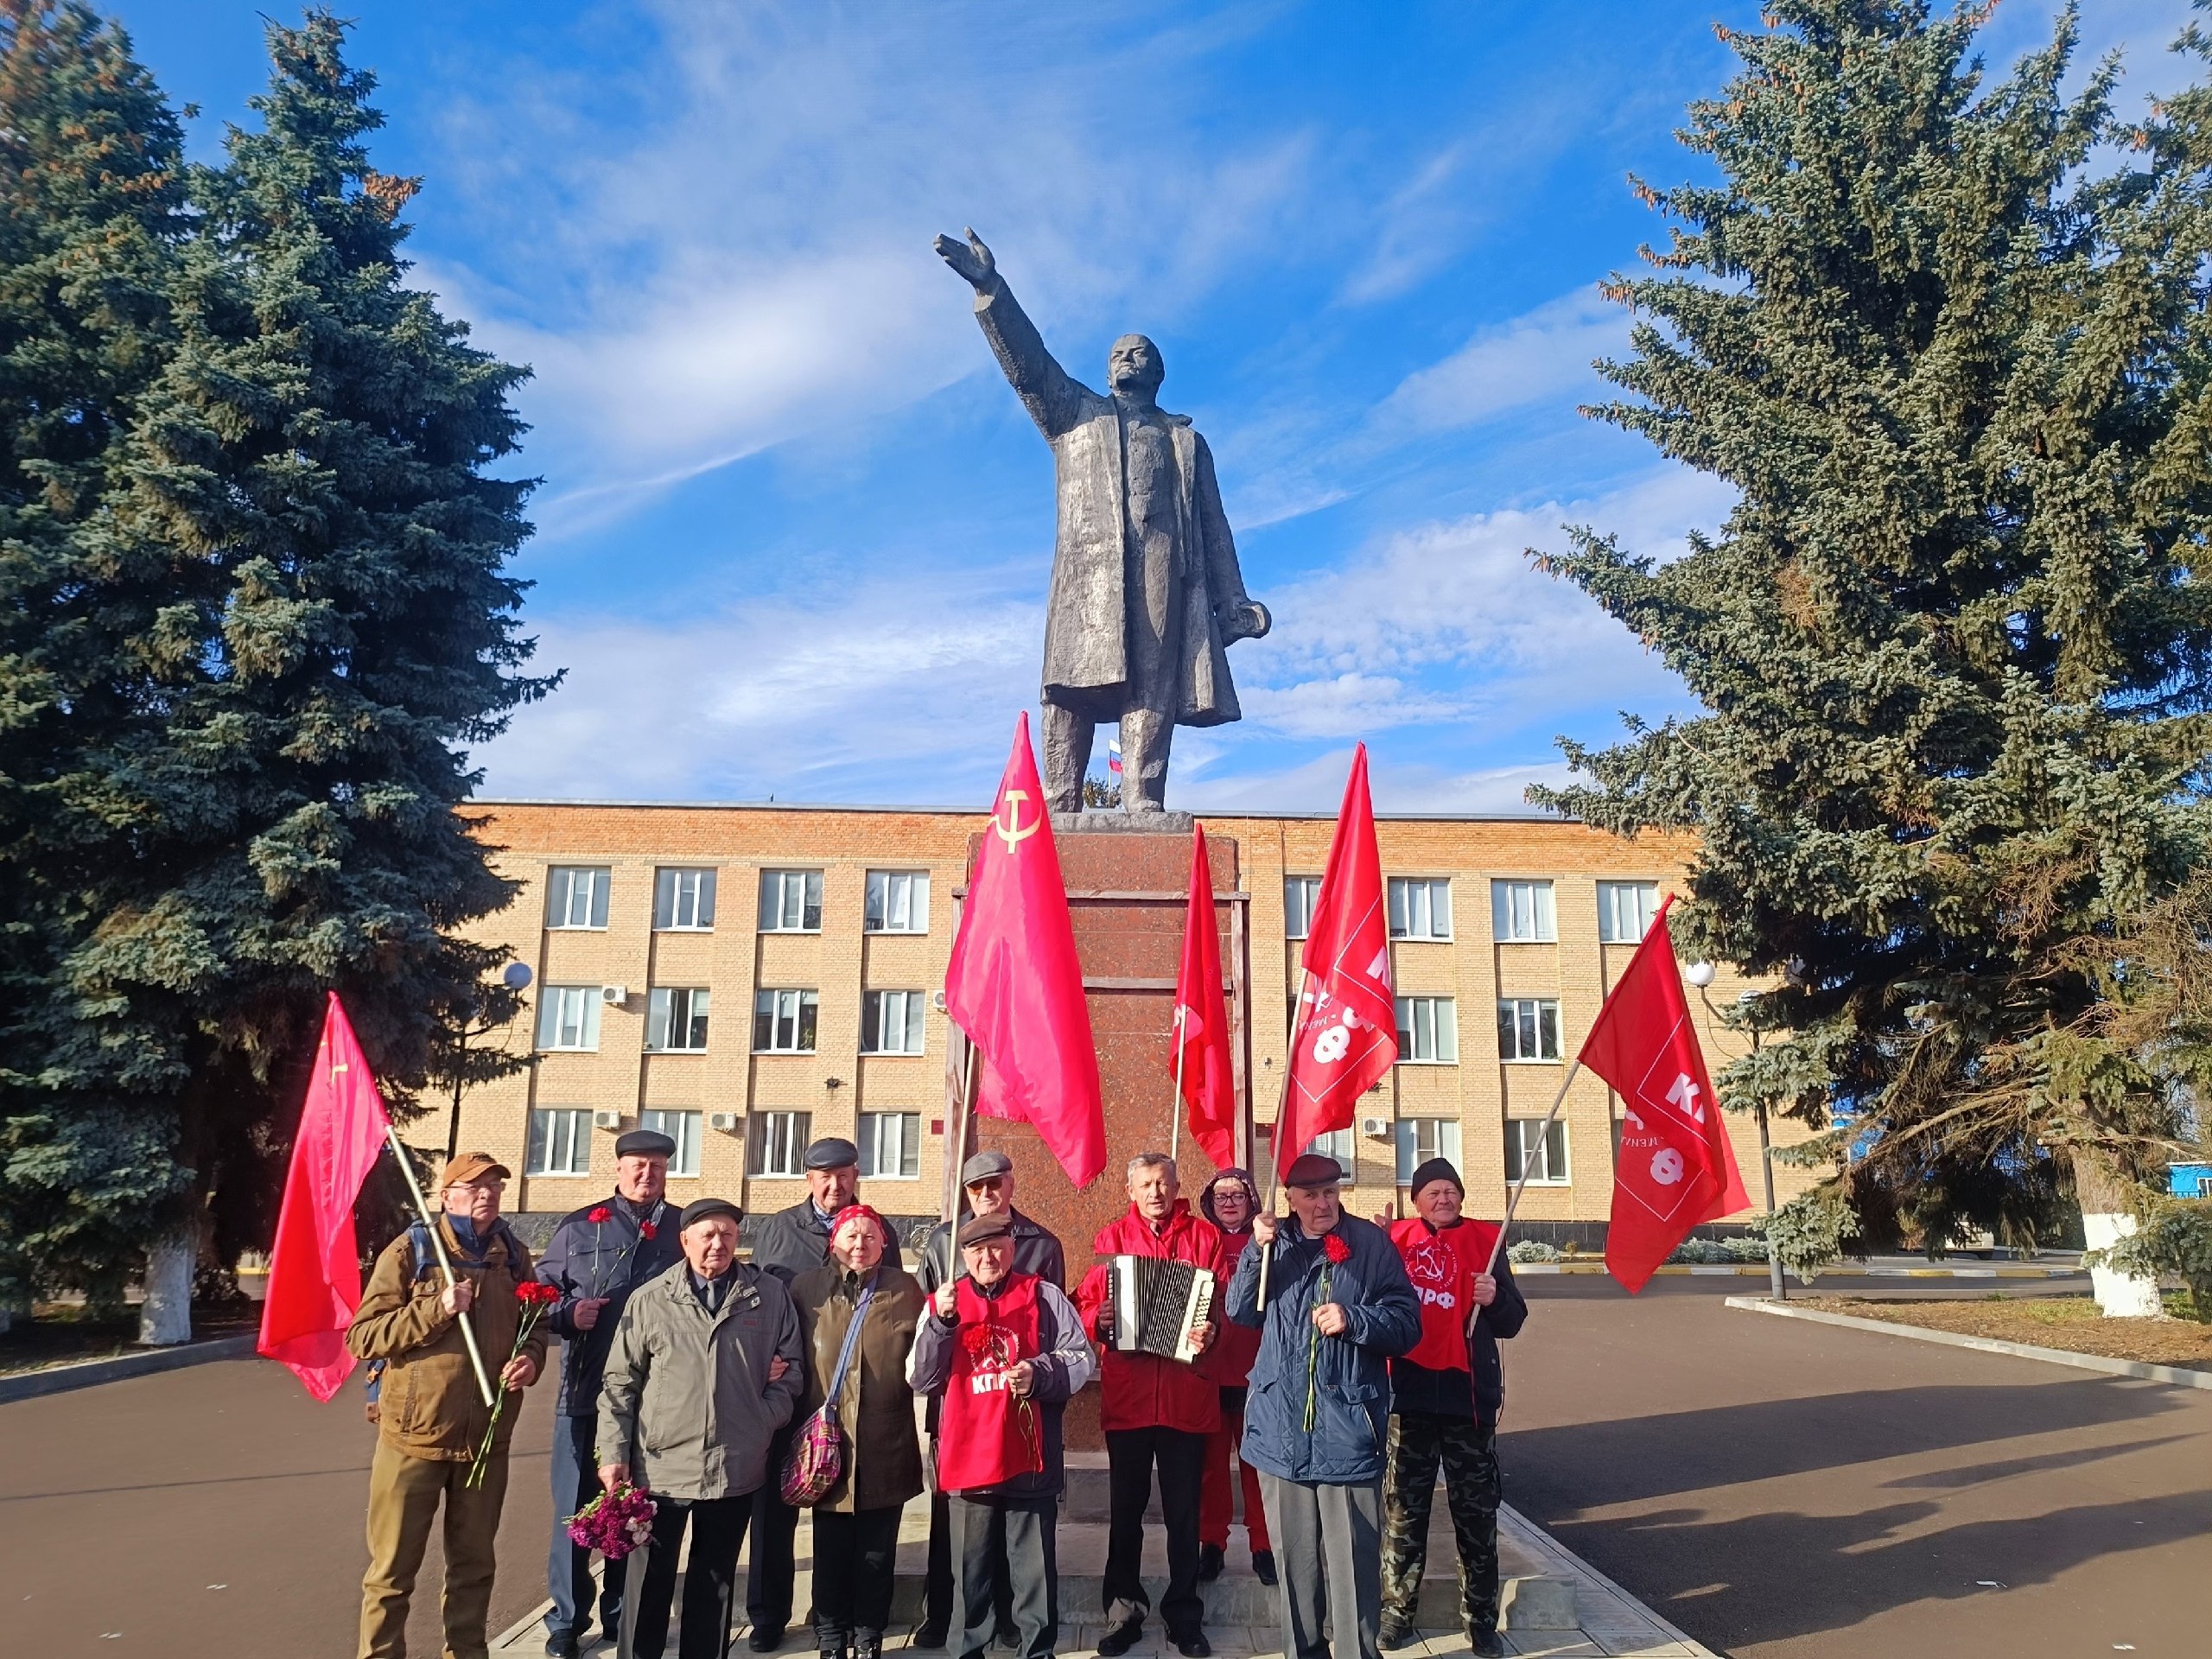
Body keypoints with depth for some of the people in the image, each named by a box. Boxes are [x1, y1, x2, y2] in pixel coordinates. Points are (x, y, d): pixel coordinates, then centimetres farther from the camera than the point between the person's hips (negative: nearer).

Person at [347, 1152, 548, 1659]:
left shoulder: (512, 1255, 6)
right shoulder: (409, 1251, -8)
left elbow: (533, 1325, 15)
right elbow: (363, 1337, -12)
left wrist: (531, 1358, -6)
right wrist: (436, 1309, -22)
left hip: (487, 1436, 4)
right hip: (414, 1432, -4)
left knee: (474, 1563, 17)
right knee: (393, 1569, 5)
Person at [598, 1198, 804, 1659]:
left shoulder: (770, 1295, 2)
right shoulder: (649, 1300, 0)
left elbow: (792, 1365, 8)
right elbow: (620, 1383, 2)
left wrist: (767, 1418, -4)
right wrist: (614, 1453, -3)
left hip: (735, 1467, 1)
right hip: (660, 1465, -1)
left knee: (715, 1582, 14)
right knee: (651, 1579, 8)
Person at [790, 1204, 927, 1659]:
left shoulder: (905, 1289, 6)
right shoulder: (806, 1288, 6)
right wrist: (803, 1427, 1)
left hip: (885, 1448, 0)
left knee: (877, 1554, 9)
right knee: (830, 1552, 9)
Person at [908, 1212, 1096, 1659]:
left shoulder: (1044, 1297, 4)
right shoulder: (943, 1302, 9)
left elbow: (1082, 1358, 2)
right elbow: (920, 1380, 2)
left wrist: (1040, 1373, -16)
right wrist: (942, 1322, -13)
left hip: (1030, 1458, -1)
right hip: (968, 1459, 1)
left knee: (1034, 1570, 4)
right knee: (972, 1569, 10)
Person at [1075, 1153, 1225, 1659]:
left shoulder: (1204, 1235, 4)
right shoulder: (1111, 1238, 6)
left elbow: (1224, 1303, 0)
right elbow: (1086, 1304, 3)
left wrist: (1211, 1329, -19)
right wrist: (1100, 1320, -18)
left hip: (1187, 1395, -1)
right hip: (1127, 1396, 1)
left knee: (1184, 1512, 8)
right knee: (1125, 1509, 9)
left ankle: (1185, 1617, 21)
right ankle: (1123, 1613, 23)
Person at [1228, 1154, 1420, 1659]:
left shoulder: (1371, 1244, -1)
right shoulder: (1276, 1243, 8)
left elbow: (1408, 1323, -2)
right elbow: (1242, 1312, 2)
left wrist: (1353, 1319, -18)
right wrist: (1258, 1251, -11)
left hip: (1347, 1429, -3)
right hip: (1282, 1429, 3)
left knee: (1353, 1562, -2)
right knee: (1293, 1558, 13)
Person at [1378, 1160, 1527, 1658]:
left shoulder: (1484, 1241, 4)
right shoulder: (1395, 1240, 3)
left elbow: (1512, 1322, 6)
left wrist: (1494, 1298, -16)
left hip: (1468, 1394, 0)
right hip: (1409, 1395, 0)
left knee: (1477, 1514, 7)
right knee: (1403, 1511, 10)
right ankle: (1397, 1612, 22)